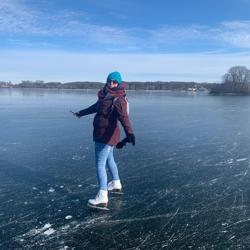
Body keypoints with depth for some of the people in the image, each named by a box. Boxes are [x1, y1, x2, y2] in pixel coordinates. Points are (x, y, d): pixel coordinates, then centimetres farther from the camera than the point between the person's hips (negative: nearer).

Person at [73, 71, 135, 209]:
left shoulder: (118, 100, -18)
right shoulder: (104, 96, 9)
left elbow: (124, 117, -34)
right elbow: (95, 106, 27)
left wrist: (129, 133, -49)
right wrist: (82, 113, 41)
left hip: (106, 135, -10)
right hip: (103, 135, 10)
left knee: (100, 165, -9)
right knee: (109, 159, 24)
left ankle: (102, 198, -6)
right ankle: (116, 184, 43)